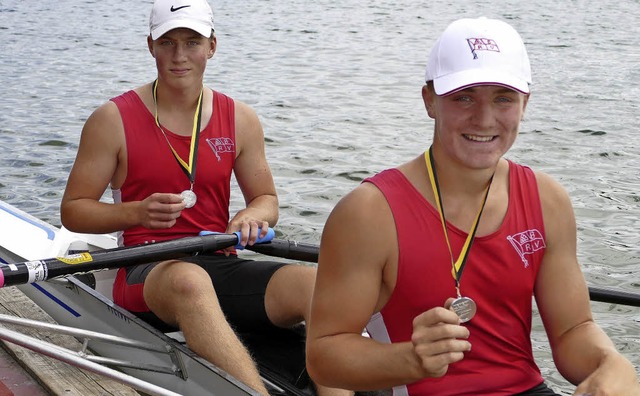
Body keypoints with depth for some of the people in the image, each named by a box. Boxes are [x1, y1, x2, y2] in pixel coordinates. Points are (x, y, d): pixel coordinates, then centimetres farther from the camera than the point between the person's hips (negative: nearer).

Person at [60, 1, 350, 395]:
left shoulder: (240, 119, 11)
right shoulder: (114, 119, 2)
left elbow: (267, 199, 18)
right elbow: (73, 210, 4)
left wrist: (253, 216, -7)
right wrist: (137, 212, -15)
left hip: (221, 265, 4)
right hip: (149, 272, -4)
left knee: (315, 282, -25)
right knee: (189, 280, -41)